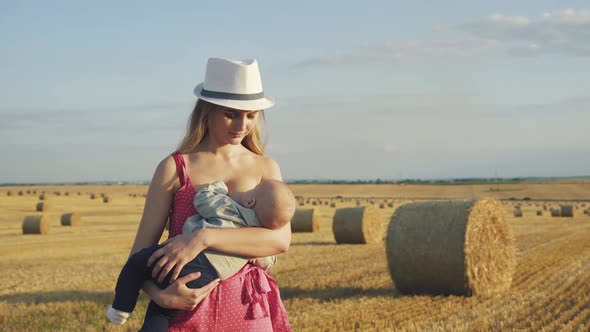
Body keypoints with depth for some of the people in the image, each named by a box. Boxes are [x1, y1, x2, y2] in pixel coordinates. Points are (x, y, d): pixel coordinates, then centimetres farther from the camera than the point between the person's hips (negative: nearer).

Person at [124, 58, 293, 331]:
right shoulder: (174, 168, -2)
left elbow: (281, 239, -13)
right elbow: (140, 252, -2)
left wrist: (203, 238, -23)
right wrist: (160, 295, -21)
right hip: (186, 307, -1)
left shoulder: (266, 168, 4)